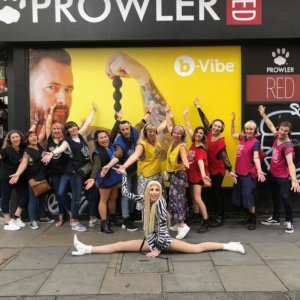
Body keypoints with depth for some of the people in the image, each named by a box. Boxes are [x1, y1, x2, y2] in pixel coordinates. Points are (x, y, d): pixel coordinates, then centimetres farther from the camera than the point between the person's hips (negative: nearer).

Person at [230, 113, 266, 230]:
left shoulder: (255, 142, -12)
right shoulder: (243, 138, 6)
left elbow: (256, 158, -24)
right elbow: (233, 134, 26)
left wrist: (259, 171, -39)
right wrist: (232, 121, 17)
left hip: (249, 175, -7)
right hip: (239, 173, 7)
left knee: (249, 199, -3)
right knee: (241, 198, 14)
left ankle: (253, 221, 13)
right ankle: (250, 217, 31)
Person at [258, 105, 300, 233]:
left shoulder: (288, 145, -25)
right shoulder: (277, 136, -5)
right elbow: (271, 125, 16)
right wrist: (263, 114, 21)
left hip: (283, 177, -8)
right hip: (273, 174, 8)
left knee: (285, 198, -2)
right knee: (275, 198, 19)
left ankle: (289, 222, 15)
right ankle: (275, 218, 34)